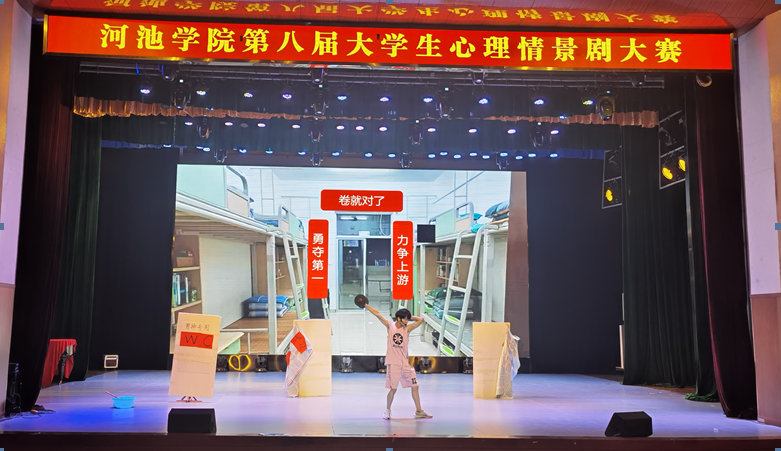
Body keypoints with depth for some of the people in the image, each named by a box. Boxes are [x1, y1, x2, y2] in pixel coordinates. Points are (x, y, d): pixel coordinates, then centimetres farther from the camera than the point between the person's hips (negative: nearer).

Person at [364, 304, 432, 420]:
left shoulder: (407, 328, 2)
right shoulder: (390, 326, -1)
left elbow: (421, 320, -6)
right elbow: (377, 314, -3)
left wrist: (409, 317, -2)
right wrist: (366, 305, -5)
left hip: (405, 363, 3)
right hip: (393, 363, -3)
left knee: (415, 386, 2)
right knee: (393, 389, -2)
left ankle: (419, 411, 13)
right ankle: (388, 410, 19)